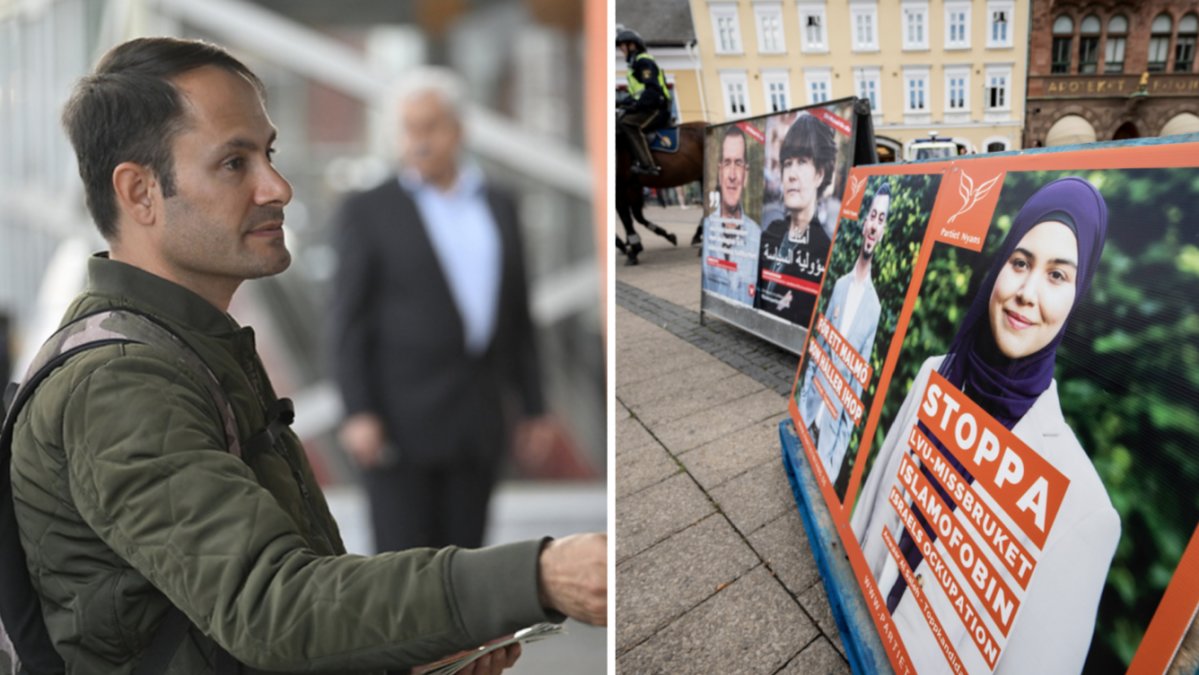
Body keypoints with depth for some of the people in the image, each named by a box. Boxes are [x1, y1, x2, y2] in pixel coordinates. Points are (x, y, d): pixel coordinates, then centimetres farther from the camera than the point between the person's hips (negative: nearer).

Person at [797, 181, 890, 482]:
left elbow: (859, 381, -11)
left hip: (836, 419, -5)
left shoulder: (875, 305, -13)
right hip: (812, 403, 5)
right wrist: (804, 401, 9)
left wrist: (842, 440, -12)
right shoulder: (840, 284, 3)